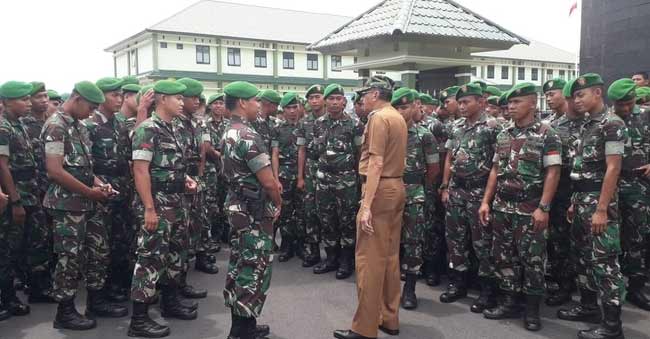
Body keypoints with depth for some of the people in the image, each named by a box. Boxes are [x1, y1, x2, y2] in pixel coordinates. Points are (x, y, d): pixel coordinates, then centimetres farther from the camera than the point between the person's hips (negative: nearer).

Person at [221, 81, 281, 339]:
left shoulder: (229, 133, 11)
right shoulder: (248, 136, -20)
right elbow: (267, 181, -21)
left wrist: (274, 181, 12)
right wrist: (278, 203, -3)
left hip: (237, 207, 10)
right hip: (254, 212, -10)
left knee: (239, 266, 14)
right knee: (255, 270, -1)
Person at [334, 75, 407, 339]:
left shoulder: (378, 117, -12)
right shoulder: (398, 117, 16)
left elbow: (376, 163, -20)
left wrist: (366, 205, -23)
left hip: (380, 189, -9)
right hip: (397, 187, 9)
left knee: (370, 258, -4)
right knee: (390, 255, 14)